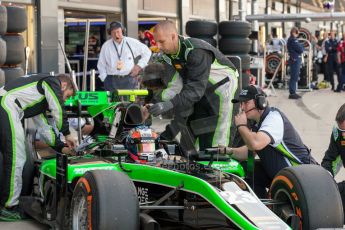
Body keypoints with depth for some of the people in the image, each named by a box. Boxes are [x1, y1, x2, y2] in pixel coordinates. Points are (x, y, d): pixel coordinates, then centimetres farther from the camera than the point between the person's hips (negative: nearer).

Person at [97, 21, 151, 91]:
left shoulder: (132, 42, 3)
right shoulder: (106, 46, 6)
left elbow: (147, 52, 13)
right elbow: (101, 65, 13)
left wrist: (139, 66, 6)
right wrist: (105, 78, 5)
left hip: (129, 80, 0)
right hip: (112, 80, 0)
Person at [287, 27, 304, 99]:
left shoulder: (291, 39, 17)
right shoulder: (293, 40, -16)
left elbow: (300, 49, 19)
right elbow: (300, 49, -17)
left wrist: (301, 47, 0)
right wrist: (302, 47, 2)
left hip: (295, 59, 11)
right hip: (295, 60, -11)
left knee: (295, 77, 15)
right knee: (294, 77, -7)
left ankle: (293, 93, 20)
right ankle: (292, 93, -5)